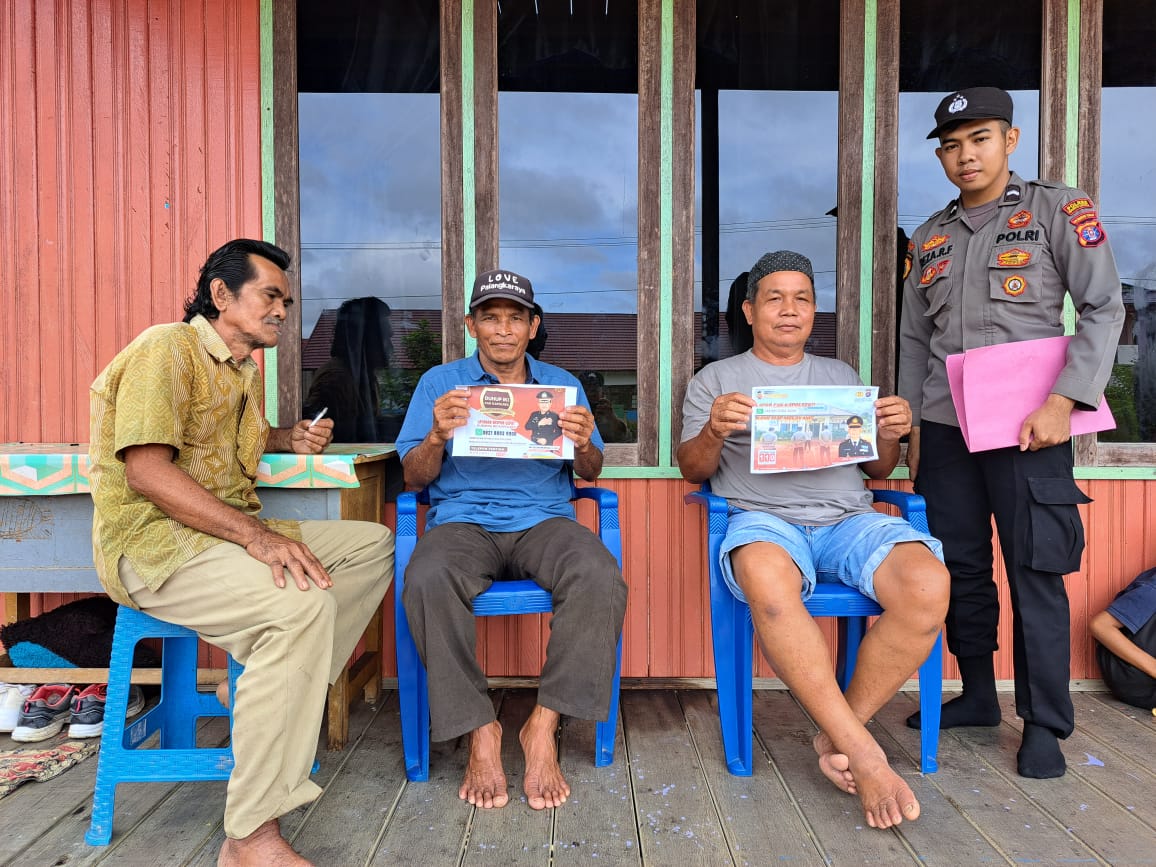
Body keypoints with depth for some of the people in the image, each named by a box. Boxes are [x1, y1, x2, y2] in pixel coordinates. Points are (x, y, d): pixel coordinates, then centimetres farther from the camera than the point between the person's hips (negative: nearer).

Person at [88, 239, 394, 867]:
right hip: (153, 539, -9)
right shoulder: (167, 348, -10)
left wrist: (291, 438, 14)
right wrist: (255, 535, -31)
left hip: (231, 529, 9)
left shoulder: (246, 369, 19)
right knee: (301, 602, -35)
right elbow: (146, 470, -22)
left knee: (374, 544, 1)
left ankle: (282, 695, -6)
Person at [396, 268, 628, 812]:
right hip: (463, 519, -1)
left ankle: (544, 727, -17)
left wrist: (584, 445, -11)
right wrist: (438, 437, -15)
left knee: (600, 576, -31)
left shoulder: (561, 385, 17)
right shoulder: (439, 383, 13)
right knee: (427, 580, -35)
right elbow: (414, 477, 6)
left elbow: (590, 474, 13)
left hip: (543, 518, 1)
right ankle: (479, 730, -17)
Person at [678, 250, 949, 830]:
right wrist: (713, 432, -13)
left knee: (928, 585, -29)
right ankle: (863, 753, -26)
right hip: (761, 518, -3)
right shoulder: (715, 379, 17)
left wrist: (890, 437, 0)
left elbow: (878, 469, 24)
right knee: (767, 579, -39)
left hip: (847, 519, 3)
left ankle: (838, 734, -12)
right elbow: (692, 470, 9)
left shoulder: (840, 376, 26)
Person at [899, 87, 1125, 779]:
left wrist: (1062, 402, -15)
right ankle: (978, 696, 25)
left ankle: (1045, 726, 10)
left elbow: (1104, 309, -4)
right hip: (945, 428, 5)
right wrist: (913, 427, 12)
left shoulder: (1058, 210, 3)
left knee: (1036, 573, -3)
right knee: (961, 567, 9)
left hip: (1027, 426, -4)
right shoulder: (931, 237, 15)